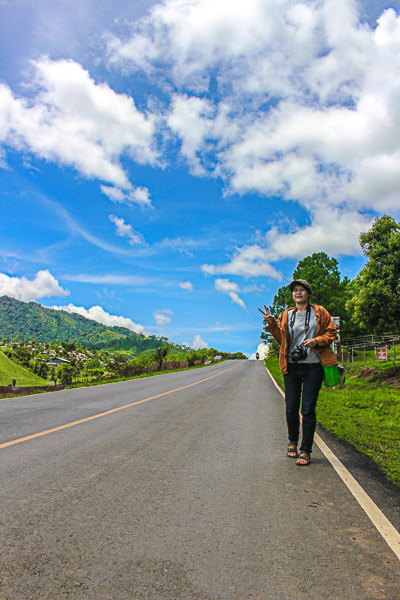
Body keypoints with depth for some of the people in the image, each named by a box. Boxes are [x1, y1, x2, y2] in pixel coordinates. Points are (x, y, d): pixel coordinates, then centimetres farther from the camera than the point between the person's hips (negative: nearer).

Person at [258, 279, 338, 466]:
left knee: (308, 409, 0)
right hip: (291, 367, 2)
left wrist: (316, 341, -11)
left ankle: (305, 450, 13)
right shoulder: (285, 316, 10)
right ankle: (293, 441, 31)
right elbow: (281, 339, 11)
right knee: (291, 408, 5)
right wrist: (271, 324, -2)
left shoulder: (320, 312, 6)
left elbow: (331, 333, 7)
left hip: (313, 367, -2)